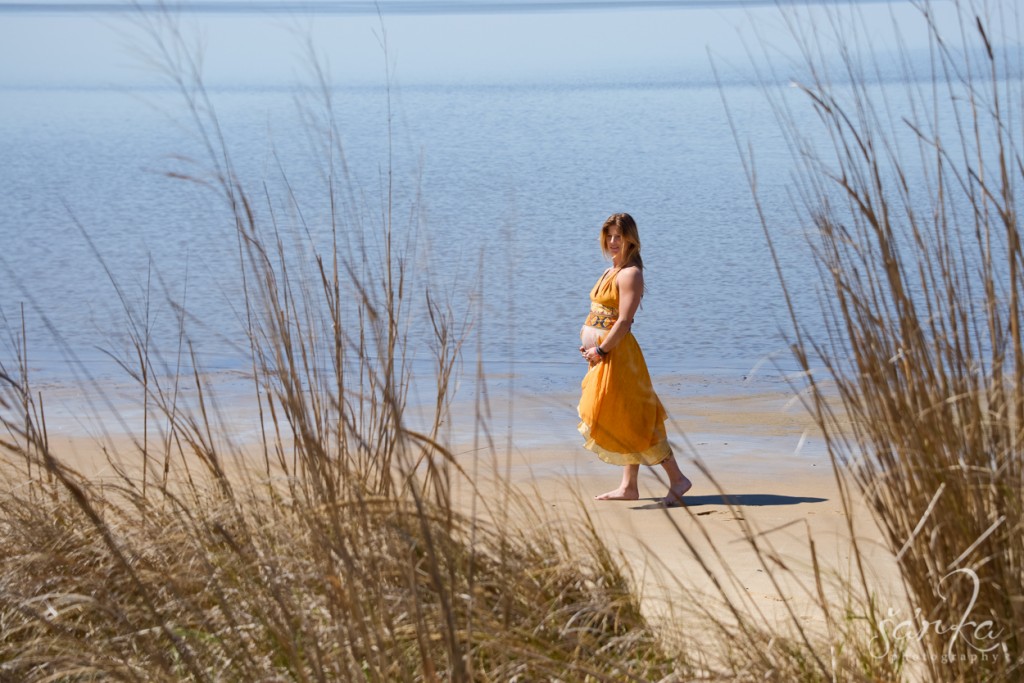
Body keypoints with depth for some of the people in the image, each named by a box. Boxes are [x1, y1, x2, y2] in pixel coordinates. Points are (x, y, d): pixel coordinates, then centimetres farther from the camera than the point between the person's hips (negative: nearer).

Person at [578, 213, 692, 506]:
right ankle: (628, 486, 18)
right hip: (603, 352, 9)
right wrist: (588, 343, 5)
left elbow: (624, 321, -20)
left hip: (617, 352, -9)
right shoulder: (611, 271, 15)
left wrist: (600, 350, -18)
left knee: (629, 421, -8)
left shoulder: (630, 273, -14)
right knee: (626, 422, 12)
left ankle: (677, 479, -5)